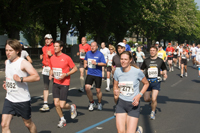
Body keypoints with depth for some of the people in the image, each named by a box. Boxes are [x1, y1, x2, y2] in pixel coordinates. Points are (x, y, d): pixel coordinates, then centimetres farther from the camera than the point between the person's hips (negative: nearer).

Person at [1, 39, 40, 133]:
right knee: (4, 125, -5)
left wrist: (21, 79, -32)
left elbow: (36, 77, -25)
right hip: (9, 99, 6)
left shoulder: (23, 63, -15)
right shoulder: (6, 62, 8)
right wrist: (7, 83, 13)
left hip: (23, 100, -6)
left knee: (28, 124, 12)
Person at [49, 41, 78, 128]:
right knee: (56, 104, 1)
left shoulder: (66, 58, -11)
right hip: (55, 83, 5)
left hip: (64, 84, -5)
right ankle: (62, 120, 23)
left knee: (62, 105, -9)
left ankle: (72, 107, 25)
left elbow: (75, 68, -6)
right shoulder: (52, 58, 5)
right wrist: (50, 75, -1)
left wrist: (65, 74, -18)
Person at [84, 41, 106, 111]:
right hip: (90, 74, 4)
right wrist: (85, 64, 7)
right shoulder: (88, 53, 6)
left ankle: (99, 103, 29)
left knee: (98, 90, 3)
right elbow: (85, 59, 26)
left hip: (98, 74, -3)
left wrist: (96, 63, -24)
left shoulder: (100, 54, -9)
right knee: (87, 88, -12)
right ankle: (92, 102, 9)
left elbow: (104, 64, -12)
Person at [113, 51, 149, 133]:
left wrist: (139, 95, -11)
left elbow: (146, 84, 3)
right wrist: (115, 93, -13)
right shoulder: (117, 71, -3)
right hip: (121, 103, 3)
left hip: (133, 105, -3)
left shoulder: (137, 72, -13)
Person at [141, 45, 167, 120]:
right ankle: (152, 101, 38)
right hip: (147, 81, 2)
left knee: (154, 99, -11)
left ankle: (153, 112, 14)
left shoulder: (160, 61, 4)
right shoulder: (146, 60, 5)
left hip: (156, 82, -2)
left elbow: (164, 69, 15)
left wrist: (165, 73, -6)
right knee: (146, 99, 2)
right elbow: (141, 70, 10)